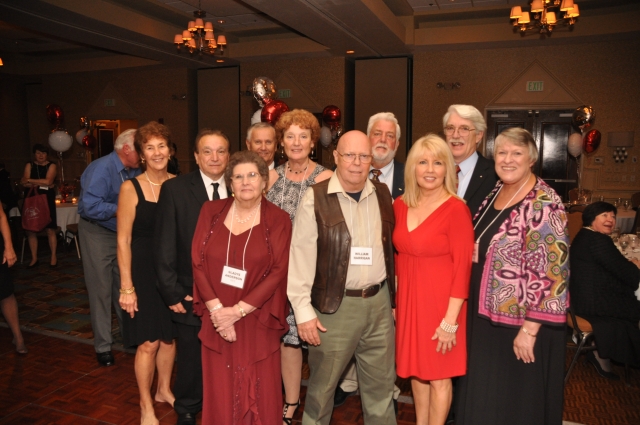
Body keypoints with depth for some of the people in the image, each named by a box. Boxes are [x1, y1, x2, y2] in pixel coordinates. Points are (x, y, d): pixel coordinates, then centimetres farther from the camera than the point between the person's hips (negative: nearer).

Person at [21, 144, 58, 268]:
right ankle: (34, 258, 12)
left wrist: (30, 181, -8)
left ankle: (53, 257, 8)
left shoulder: (51, 166, 1)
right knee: (30, 230, 3)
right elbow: (24, 183, -4)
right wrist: (41, 183, -16)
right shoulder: (29, 166, 7)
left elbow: (48, 181, -15)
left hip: (47, 200, -3)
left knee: (50, 229, -2)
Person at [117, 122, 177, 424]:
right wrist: (126, 287, -11)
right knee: (148, 342, 4)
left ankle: (164, 389, 40)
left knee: (169, 335, 16)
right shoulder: (131, 188, -11)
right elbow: (123, 240, -10)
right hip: (143, 271, -3)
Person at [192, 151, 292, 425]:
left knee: (259, 392, 8)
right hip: (217, 320, 2)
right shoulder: (211, 211, 3)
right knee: (220, 392, 11)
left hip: (257, 322, -1)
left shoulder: (278, 220, -4)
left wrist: (238, 311, -14)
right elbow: (197, 262, 0)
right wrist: (216, 308, -10)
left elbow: (278, 271, -10)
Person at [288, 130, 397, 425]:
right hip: (335, 306, -3)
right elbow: (301, 256, -9)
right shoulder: (316, 198, -8)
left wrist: (392, 296, 11)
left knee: (381, 387, 17)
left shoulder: (382, 194, 6)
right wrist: (304, 311, -11)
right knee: (322, 387, 13)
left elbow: (389, 246, 11)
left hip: (379, 302, 4)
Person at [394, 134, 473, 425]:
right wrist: (395, 299, 8)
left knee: (438, 375, 9)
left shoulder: (456, 209, -16)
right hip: (408, 299, 6)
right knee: (415, 370, 19)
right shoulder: (400, 205, 2)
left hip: (440, 301, -5)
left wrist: (451, 320, -16)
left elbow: (463, 267, -16)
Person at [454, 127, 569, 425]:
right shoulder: (496, 191, 5)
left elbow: (550, 271, -22)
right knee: (483, 395, 22)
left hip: (519, 321, -7)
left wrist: (529, 329, -20)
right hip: (486, 314, 7)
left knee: (516, 400, 12)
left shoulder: (543, 204, -19)